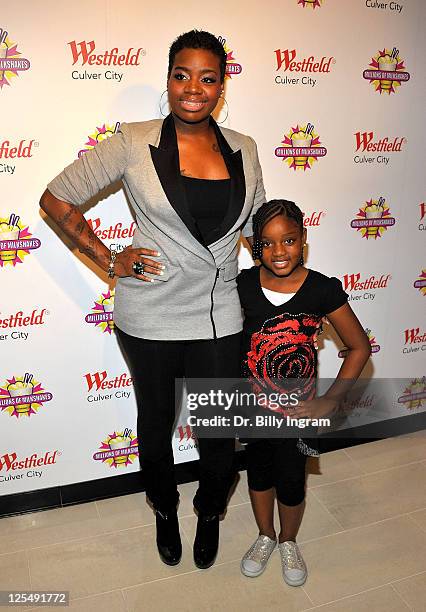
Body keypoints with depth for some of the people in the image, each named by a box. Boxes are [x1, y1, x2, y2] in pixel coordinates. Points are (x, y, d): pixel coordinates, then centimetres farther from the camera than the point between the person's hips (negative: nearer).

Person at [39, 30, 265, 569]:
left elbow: (257, 224, 14)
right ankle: (165, 512, 50)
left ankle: (210, 514, 45)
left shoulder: (243, 150, 2)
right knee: (156, 423, 19)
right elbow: (57, 200, -2)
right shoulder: (133, 143, -9)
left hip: (220, 317, 2)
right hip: (150, 317, -1)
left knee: (219, 433, 11)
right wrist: (108, 261, -6)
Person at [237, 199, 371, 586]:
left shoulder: (323, 290, -16)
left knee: (290, 481, 9)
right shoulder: (244, 285, -13)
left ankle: (288, 542, 42)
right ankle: (265, 536, 47)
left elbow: (360, 347, -7)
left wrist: (330, 402, -10)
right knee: (259, 470, 19)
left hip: (297, 408, -1)